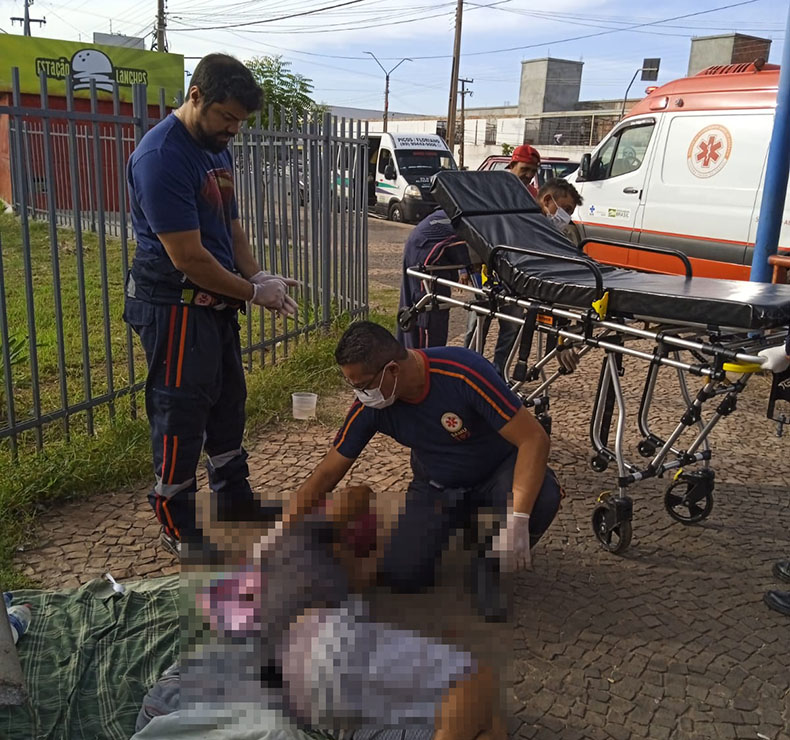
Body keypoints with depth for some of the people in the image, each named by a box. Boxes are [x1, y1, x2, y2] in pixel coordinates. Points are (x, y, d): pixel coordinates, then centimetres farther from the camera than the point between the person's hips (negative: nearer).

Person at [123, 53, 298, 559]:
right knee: (180, 414, 1)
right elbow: (188, 256, -23)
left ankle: (235, 500, 36)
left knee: (228, 402, 18)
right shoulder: (161, 156, -21)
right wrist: (253, 292, -14)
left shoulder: (216, 147, 9)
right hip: (175, 305, -9)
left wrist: (258, 277, -1)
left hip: (216, 302, 10)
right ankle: (178, 527, 17)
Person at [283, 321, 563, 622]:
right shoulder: (369, 406, -18)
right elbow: (326, 475, -9)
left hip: (497, 472, -2)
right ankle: (460, 526, 14)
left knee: (542, 496, -36)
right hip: (437, 487, 3)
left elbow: (534, 438, -31)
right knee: (400, 574, -18)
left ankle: (486, 566, -6)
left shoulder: (464, 372, -33)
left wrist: (516, 522, -41)